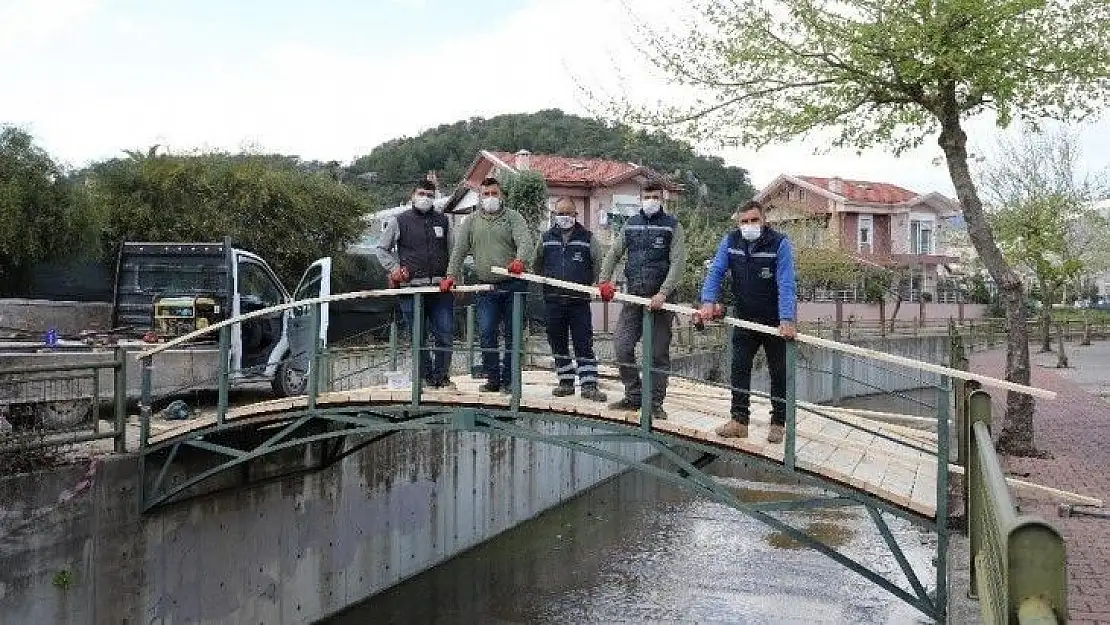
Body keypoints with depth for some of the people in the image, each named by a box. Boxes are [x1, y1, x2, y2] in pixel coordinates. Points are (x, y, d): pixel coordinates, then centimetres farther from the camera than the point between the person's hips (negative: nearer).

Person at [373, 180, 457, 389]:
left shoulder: (443, 220, 14)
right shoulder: (400, 221, 7)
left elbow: (452, 251, 18)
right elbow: (380, 248, 13)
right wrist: (394, 268, -1)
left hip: (440, 287, 2)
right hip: (412, 288, -2)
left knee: (445, 334, -2)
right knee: (418, 337, 5)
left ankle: (441, 376, 10)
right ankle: (426, 377, 14)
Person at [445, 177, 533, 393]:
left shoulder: (513, 217, 4)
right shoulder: (471, 222, 13)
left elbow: (525, 241, -12)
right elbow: (459, 249, 9)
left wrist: (519, 260, -32)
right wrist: (451, 275, -3)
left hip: (513, 285, -2)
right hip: (486, 287, 2)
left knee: (512, 334, 2)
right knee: (486, 333, -4)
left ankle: (508, 379, 9)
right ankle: (492, 379, 5)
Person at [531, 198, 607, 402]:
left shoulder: (588, 238, 2)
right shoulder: (546, 239, 9)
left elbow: (598, 265, 7)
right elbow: (536, 264, 22)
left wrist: (589, 286, 2)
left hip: (579, 301, -3)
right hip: (553, 300, 3)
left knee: (584, 344, -5)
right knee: (558, 344, 9)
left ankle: (589, 385, -3)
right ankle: (566, 382, 20)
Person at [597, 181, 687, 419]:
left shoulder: (672, 226, -1)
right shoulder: (631, 224, 12)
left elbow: (678, 263, -9)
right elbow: (614, 254, 13)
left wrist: (663, 293, -20)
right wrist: (604, 281, -2)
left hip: (660, 298, -4)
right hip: (633, 296, 4)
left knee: (658, 354, 2)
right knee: (622, 347, -1)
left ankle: (655, 403, 11)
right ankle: (633, 396, 14)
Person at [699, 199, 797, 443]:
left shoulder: (779, 243, -19)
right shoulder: (730, 241, -6)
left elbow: (786, 284, -26)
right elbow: (716, 272, -6)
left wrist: (787, 320, -36)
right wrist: (708, 300, -23)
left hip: (775, 321, -4)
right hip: (745, 318, 4)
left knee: (779, 372, 5)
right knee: (739, 368, 0)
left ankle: (778, 423, 17)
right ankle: (739, 421, 4)